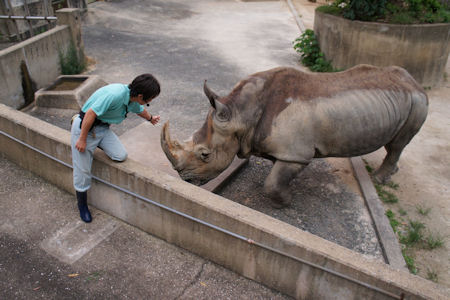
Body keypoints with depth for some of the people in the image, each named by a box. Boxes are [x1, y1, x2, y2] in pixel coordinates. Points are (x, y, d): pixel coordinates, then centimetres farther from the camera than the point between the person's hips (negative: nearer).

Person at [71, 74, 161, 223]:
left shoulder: (132, 100, -3)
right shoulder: (115, 94, -32)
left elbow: (140, 110, 22)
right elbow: (91, 113, -29)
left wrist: (151, 118, 41)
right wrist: (82, 139, -23)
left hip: (102, 128, 7)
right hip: (83, 127, -7)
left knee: (121, 156, -11)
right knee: (82, 171, -1)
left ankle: (98, 144, 18)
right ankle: (82, 205, 22)